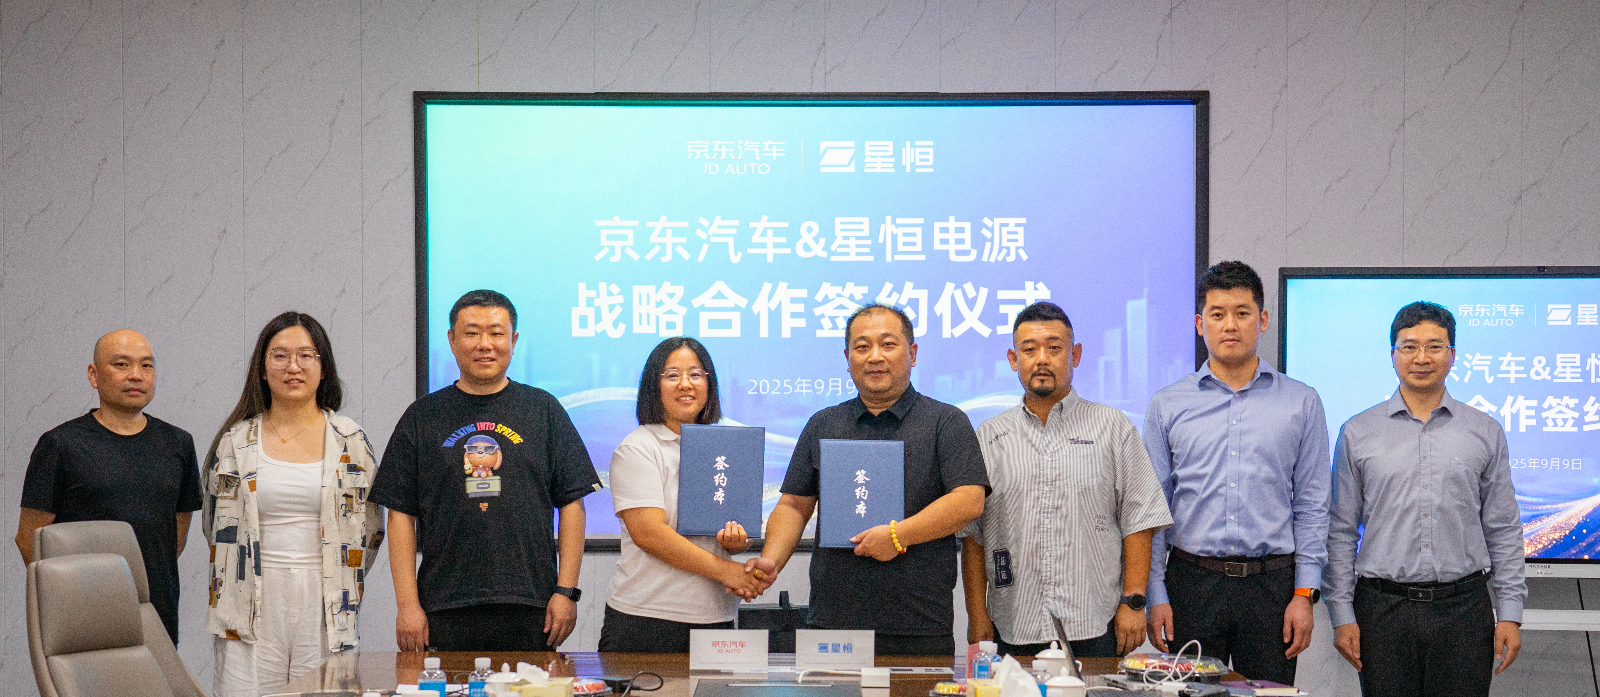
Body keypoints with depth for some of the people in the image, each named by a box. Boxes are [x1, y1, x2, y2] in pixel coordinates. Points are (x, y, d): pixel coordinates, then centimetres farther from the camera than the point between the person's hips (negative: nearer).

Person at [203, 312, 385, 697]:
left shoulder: (350, 441, 6)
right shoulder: (235, 441, 7)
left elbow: (371, 528, 11)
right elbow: (216, 524, 14)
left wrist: (341, 586, 7)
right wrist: (264, 574, 8)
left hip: (325, 611, 0)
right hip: (253, 613, 0)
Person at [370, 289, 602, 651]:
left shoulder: (542, 409, 9)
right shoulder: (423, 417, 9)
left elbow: (571, 503, 7)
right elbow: (401, 514, 6)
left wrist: (566, 591, -1)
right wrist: (407, 604, -2)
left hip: (531, 609, 0)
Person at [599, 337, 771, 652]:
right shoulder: (637, 449, -3)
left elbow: (744, 539, 17)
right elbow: (647, 533, -15)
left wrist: (737, 540, -9)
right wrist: (723, 569, -16)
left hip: (716, 618, 5)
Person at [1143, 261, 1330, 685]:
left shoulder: (1301, 403, 6)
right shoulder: (1167, 405, 7)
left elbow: (1312, 507, 5)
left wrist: (1305, 593, -2)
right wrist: (1156, 596, -1)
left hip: (1271, 585, 0)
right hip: (1192, 582, 0)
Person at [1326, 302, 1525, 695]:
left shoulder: (1485, 433, 7)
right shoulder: (1357, 434, 5)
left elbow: (1503, 531, 9)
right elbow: (1341, 532, 6)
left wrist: (1510, 613, 3)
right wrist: (1342, 615, 0)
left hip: (1463, 606, 1)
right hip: (1383, 607, 0)